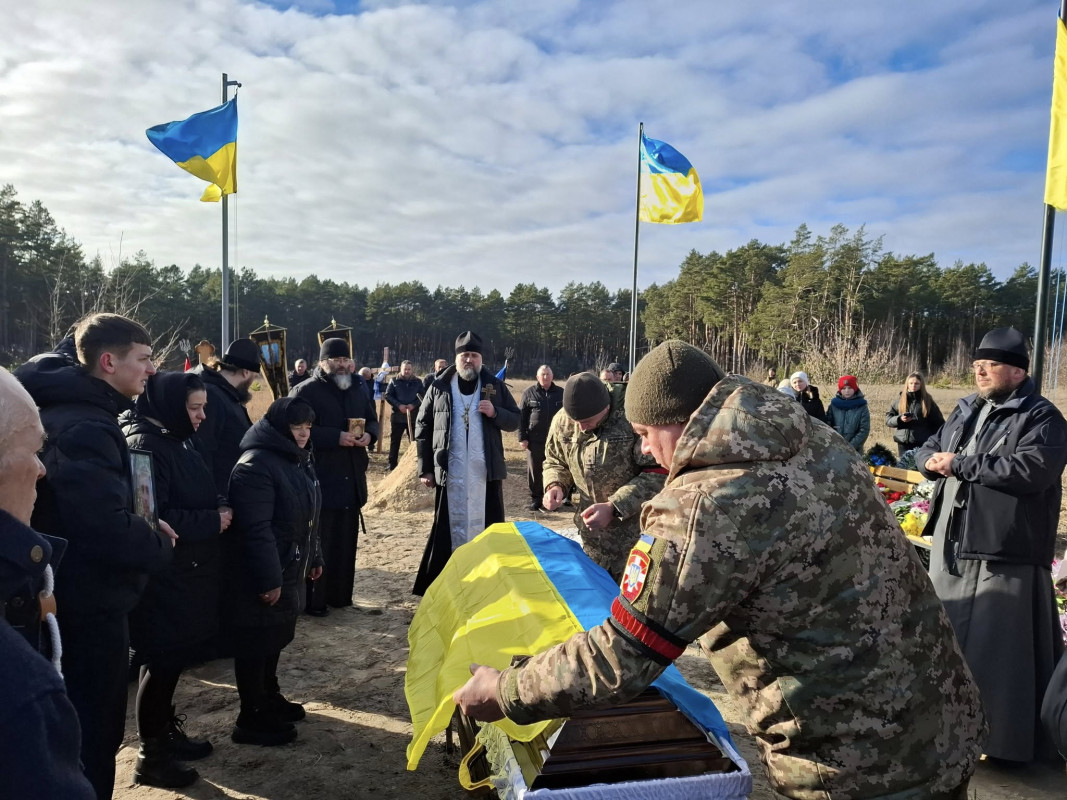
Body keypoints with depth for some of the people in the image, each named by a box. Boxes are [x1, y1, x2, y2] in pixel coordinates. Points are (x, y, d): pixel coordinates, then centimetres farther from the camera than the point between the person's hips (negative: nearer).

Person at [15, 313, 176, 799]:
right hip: (89, 605, -10)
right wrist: (160, 544, -14)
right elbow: (108, 530, -32)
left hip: (72, 599, 10)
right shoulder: (86, 428, -26)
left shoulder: (65, 405, 5)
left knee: (84, 730, 25)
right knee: (93, 738, 5)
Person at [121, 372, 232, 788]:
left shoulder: (176, 440, 9)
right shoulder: (144, 446, -21)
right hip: (162, 577, -9)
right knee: (163, 661, 3)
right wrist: (213, 522, -19)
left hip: (185, 572, 9)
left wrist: (220, 507, 2)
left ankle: (165, 732, 36)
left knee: (177, 656, 19)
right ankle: (150, 755, 18)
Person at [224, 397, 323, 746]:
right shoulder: (255, 466, -23)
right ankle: (252, 719, 15)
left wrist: (314, 557, 19)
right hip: (260, 576, -9)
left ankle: (270, 698, 37)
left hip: (288, 570, 9)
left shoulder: (297, 460, 9)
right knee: (256, 643, 3)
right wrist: (268, 579, -27)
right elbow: (256, 530, -27)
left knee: (275, 638, 21)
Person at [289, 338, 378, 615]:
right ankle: (313, 600, 11)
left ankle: (340, 595, 25)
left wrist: (369, 435, -6)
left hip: (351, 478, 6)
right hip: (319, 480, -6)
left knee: (346, 541, 12)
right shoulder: (305, 391, -8)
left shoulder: (358, 388, 11)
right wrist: (336, 437, -22)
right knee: (317, 542, 0)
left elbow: (372, 420, 17)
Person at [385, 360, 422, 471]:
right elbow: (388, 395, -1)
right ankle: (392, 463, 15)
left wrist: (414, 405, -16)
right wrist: (398, 405, -14)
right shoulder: (394, 381, 4)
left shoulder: (418, 382, 6)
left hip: (413, 416, 0)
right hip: (397, 416, 0)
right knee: (394, 440, 6)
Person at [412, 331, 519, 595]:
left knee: (488, 526, 5)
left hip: (485, 471, 1)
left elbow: (515, 420, 7)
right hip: (449, 471, 0)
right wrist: (425, 468, 1)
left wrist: (495, 413, -14)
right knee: (448, 526, 5)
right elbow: (422, 429, 5)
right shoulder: (439, 388, 3)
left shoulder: (495, 386, 5)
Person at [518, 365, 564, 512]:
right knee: (534, 470, 6)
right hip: (535, 440, -1)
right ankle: (535, 499, 17)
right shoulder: (529, 393, 1)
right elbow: (521, 416, 1)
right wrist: (522, 437, -5)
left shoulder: (561, 393, 6)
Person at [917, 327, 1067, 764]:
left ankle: (1002, 734, 13)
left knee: (998, 642, -2)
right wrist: (933, 460, -7)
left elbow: (1031, 469, -24)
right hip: (952, 543, 8)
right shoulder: (967, 409, 14)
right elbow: (927, 448, 18)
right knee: (949, 631, 17)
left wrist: (960, 463, -19)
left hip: (1004, 550, -7)